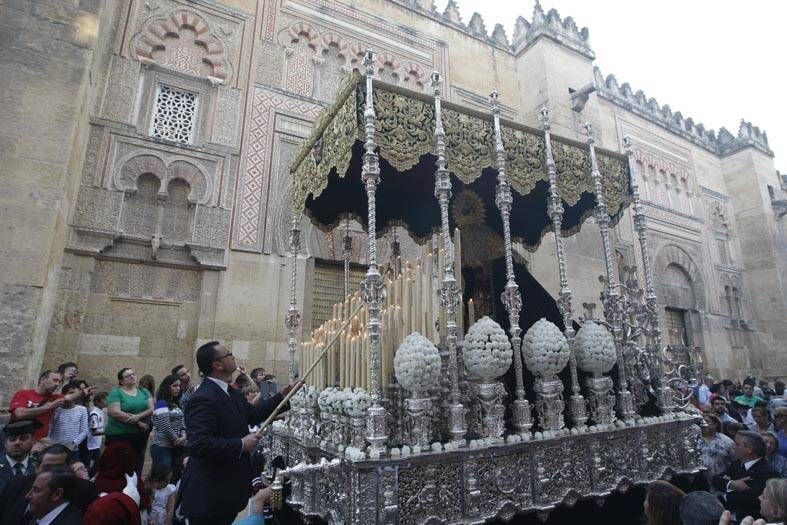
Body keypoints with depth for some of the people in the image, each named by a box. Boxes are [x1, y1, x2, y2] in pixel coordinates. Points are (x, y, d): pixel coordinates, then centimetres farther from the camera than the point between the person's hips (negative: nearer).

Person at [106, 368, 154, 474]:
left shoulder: (144, 392, 11)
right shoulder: (115, 393, -1)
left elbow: (152, 409, 2)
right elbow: (115, 413, -13)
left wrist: (138, 416, -18)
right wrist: (139, 424, -13)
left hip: (141, 435, 4)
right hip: (119, 435, -4)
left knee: (138, 464, 8)